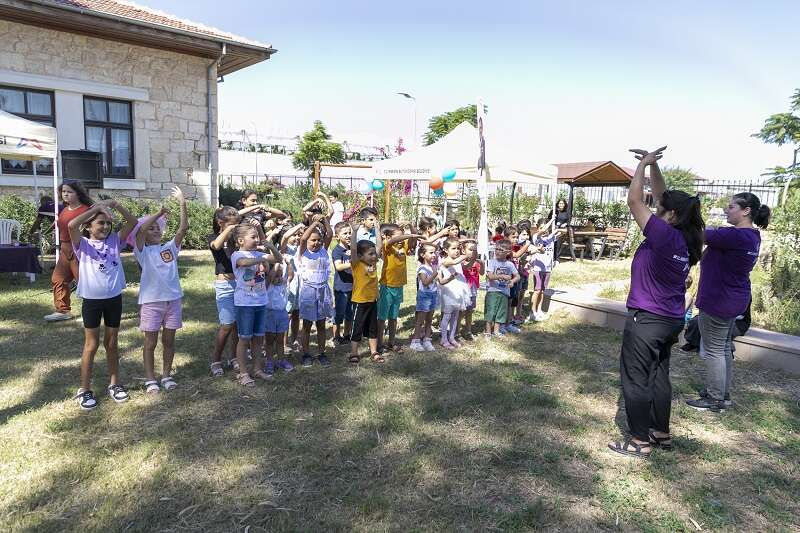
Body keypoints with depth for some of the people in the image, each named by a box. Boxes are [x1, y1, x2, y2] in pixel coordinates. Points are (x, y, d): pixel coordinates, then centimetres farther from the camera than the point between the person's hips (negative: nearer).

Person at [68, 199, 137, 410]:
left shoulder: (114, 241, 2)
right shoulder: (82, 244, -6)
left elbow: (132, 222, -6)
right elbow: (72, 225, -26)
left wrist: (115, 204, -16)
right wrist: (96, 207, -22)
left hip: (114, 298, 3)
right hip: (92, 300, -3)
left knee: (112, 343, 14)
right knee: (91, 345, 5)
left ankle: (114, 384, 27)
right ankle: (84, 390, 18)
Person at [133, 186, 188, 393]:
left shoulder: (170, 247, 6)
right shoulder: (143, 251, -2)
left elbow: (183, 228, -5)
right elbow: (141, 229, -21)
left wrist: (182, 203, -11)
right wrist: (159, 213, -15)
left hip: (173, 299, 3)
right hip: (151, 301, -3)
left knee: (169, 340, 13)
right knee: (150, 343, 7)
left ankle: (166, 375, 26)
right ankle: (150, 378, 19)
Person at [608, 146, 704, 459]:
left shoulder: (664, 235, -21)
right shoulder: (683, 237, 2)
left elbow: (634, 201, -18)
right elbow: (662, 197, 12)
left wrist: (644, 163, -6)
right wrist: (652, 165, 8)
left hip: (646, 320, -9)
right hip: (671, 320, 9)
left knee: (635, 379, 3)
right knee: (659, 377, 19)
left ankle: (640, 441, 12)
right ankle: (661, 432, 31)